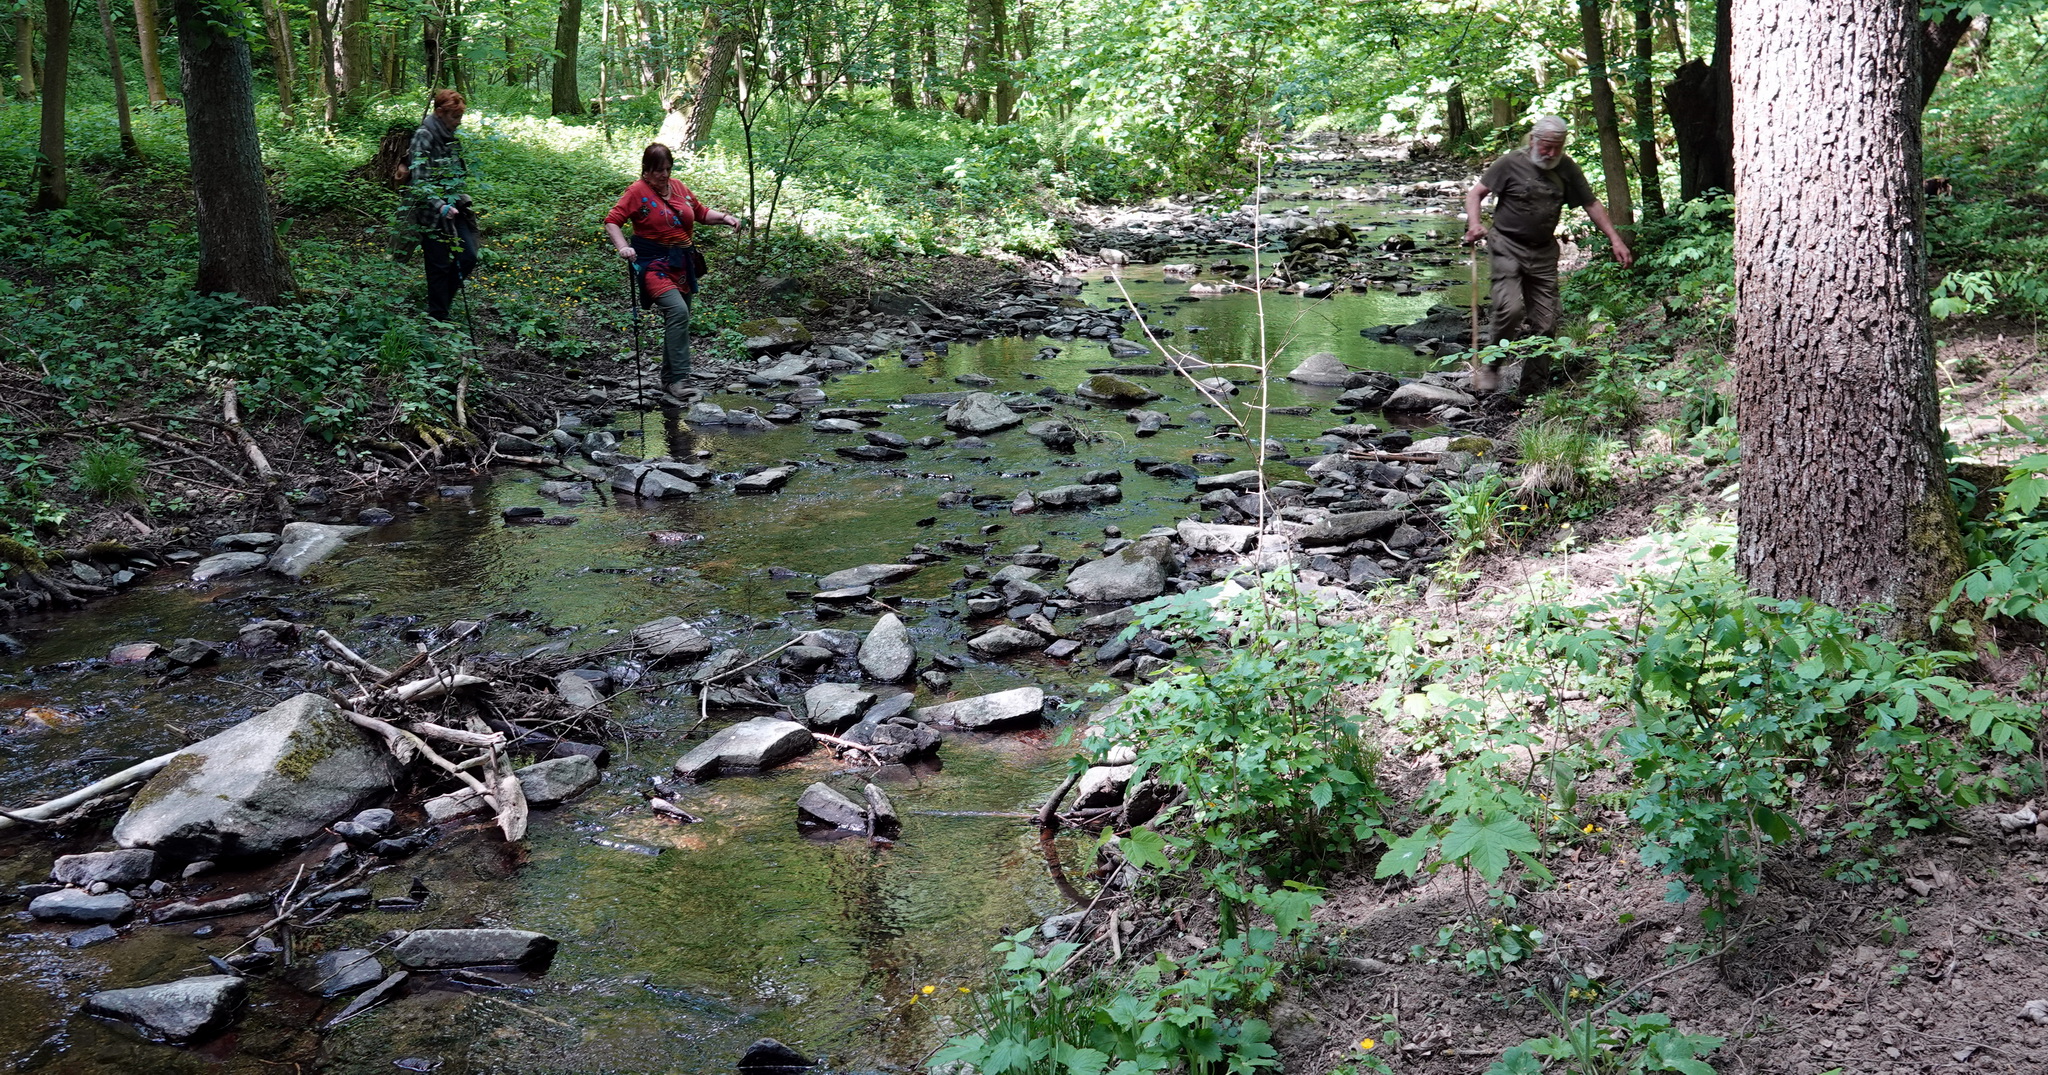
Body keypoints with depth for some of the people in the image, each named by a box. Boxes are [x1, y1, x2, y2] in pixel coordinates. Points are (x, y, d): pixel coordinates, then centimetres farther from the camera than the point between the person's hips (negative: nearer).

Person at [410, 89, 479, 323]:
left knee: (468, 257, 4)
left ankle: (443, 298, 25)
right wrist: (440, 205, -32)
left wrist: (463, 199, 19)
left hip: (455, 208, 7)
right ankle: (437, 317, 13)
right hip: (434, 213, -7)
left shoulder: (450, 137, 11)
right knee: (440, 265, 0)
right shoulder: (424, 136, -14)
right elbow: (420, 179, -21)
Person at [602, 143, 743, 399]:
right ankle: (679, 379, -25)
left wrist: (725, 217, 5)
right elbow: (612, 221, -10)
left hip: (682, 263, 7)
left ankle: (669, 380, 26)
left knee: (678, 319, 12)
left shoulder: (678, 187, 9)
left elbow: (701, 212, 21)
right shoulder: (637, 191, -8)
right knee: (677, 311, -25)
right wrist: (623, 247, -26)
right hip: (654, 262, -7)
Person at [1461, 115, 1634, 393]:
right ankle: (1489, 365, -2)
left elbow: (1592, 205, 10)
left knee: (1544, 323, 0)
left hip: (1544, 252, 4)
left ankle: (1533, 388, 10)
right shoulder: (1511, 164, -6)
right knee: (1510, 309, -24)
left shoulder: (1567, 169, 5)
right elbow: (1475, 193, -2)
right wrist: (1474, 224, -21)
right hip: (1507, 247, -4)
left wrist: (1615, 240, 4)